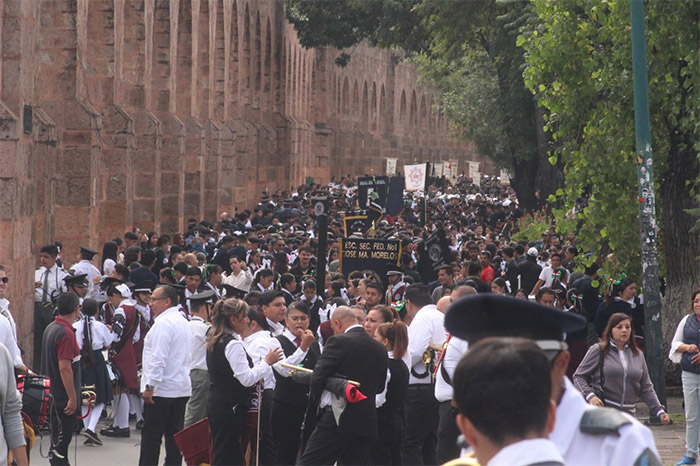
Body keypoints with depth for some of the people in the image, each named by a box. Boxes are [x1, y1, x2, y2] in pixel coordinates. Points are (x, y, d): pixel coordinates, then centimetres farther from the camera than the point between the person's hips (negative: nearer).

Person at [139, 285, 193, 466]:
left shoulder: (163, 323, -14)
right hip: (182, 388, 9)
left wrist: (150, 386, -21)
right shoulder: (183, 322, 16)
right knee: (175, 435, 8)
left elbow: (158, 357, -21)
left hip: (161, 390, -9)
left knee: (151, 437, -4)